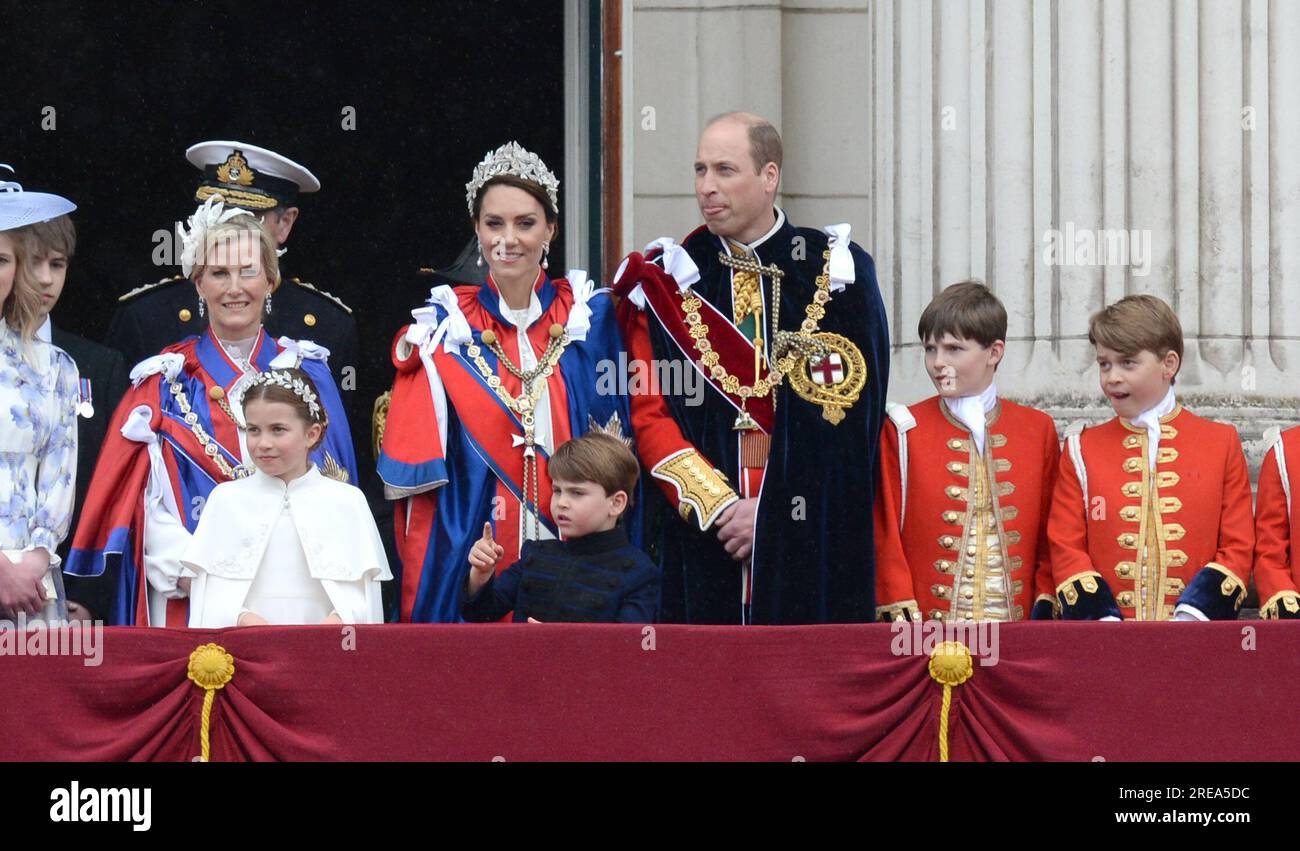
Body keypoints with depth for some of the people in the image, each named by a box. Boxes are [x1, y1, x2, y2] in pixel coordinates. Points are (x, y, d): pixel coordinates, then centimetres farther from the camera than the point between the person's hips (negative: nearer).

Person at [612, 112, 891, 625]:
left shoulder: (839, 272, 3)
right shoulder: (666, 281, 8)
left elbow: (853, 414, -2)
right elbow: (648, 415, 3)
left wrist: (770, 512, -9)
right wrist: (717, 504, -10)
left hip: (813, 545, -1)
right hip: (701, 540, 1)